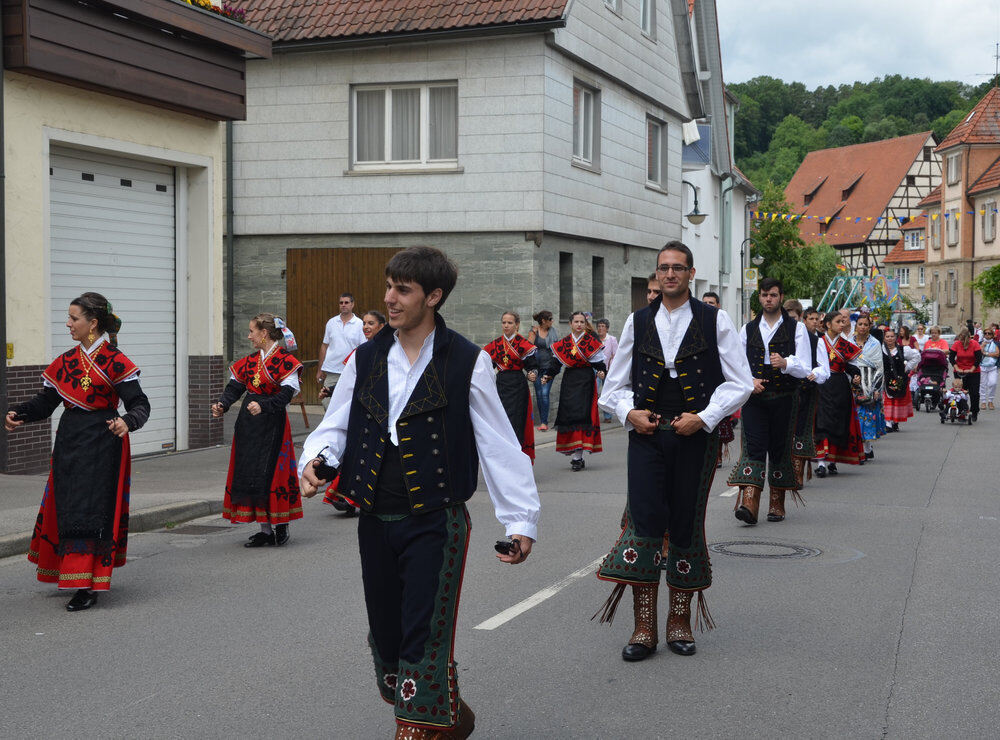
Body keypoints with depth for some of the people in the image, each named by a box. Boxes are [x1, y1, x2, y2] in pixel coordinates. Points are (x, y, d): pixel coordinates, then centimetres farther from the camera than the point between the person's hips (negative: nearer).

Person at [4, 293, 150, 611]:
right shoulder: (65, 362, 10)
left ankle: (87, 587, -3)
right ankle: (78, 576, 23)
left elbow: (140, 403, -10)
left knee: (91, 512, -7)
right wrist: (18, 415, -6)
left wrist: (127, 421, -31)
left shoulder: (114, 362, -7)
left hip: (101, 443, -6)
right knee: (66, 510, 8)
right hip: (69, 442, 6)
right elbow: (45, 402, 11)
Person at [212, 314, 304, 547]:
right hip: (248, 423, 7)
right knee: (249, 474, 5)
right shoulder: (250, 360, 15)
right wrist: (222, 405, -8)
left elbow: (286, 394, -17)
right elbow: (235, 387, 9)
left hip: (272, 423, -7)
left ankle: (280, 528, 7)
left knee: (270, 474, -7)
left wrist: (263, 406, -31)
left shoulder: (285, 360, -7)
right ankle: (265, 531, 13)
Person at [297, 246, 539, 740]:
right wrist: (315, 461, -11)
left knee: (424, 640, -9)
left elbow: (499, 445, -4)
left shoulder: (467, 362, -5)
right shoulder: (366, 359, 7)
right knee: (387, 638, 13)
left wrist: (521, 520, -8)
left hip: (436, 522, -5)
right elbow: (334, 427, 12)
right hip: (375, 522, 5)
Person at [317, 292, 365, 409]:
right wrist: (320, 370, 11)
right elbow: (324, 346, 13)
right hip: (330, 371, 2)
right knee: (327, 403, -1)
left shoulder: (360, 324, 0)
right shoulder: (331, 323, 8)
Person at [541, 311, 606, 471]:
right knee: (568, 416, 0)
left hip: (586, 381, -4)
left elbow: (598, 362, -1)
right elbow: (556, 362, 11)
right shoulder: (564, 343, 10)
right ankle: (575, 456, 9)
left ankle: (577, 456, -12)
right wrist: (548, 376, -2)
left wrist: (601, 372, -21)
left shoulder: (591, 342, 0)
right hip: (569, 381, 4)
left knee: (581, 415, -12)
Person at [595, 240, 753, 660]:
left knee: (686, 526, 4)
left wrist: (704, 418, -10)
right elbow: (616, 384, 17)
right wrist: (629, 412, -3)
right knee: (644, 521, -9)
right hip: (646, 435, 1)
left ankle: (680, 622, 19)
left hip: (695, 437, -1)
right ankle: (644, 628, -2)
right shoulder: (638, 322, 11)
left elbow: (740, 382, 2)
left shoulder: (715, 322, 3)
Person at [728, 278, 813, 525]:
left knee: (780, 448, 3)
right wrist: (750, 381, -6)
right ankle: (749, 503, -20)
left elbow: (805, 369, -2)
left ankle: (777, 504, 14)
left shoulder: (797, 329, 5)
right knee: (753, 447, -11)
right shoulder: (747, 329, 13)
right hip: (753, 396, 1)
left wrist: (785, 363, -22)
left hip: (784, 399, -1)